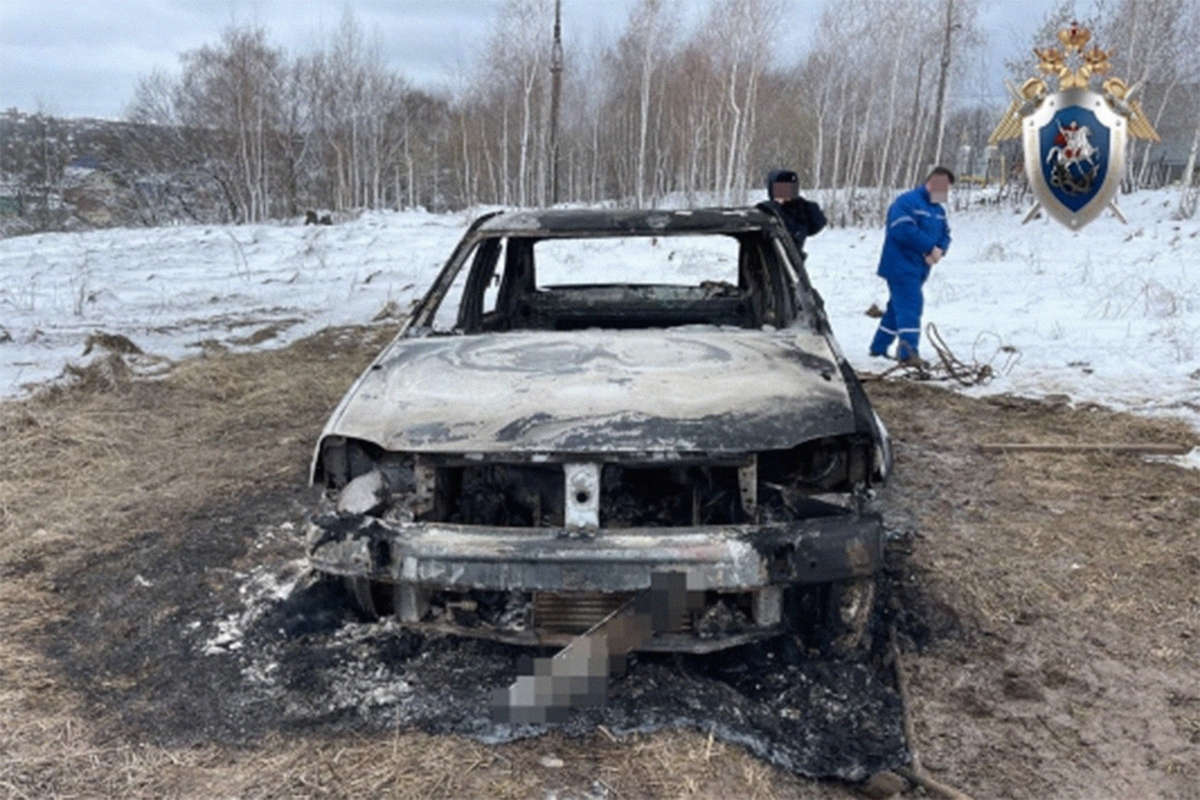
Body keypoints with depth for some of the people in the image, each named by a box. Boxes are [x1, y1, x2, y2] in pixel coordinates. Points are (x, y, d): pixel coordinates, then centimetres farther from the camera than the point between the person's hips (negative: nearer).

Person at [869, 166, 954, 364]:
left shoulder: (938, 210, 17)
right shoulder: (907, 202, -13)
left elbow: (945, 235, 16)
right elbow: (904, 231, -25)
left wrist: (940, 250, -8)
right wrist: (931, 248, -19)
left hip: (918, 268, 9)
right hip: (901, 266, -9)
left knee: (897, 307, 14)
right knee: (910, 307, -16)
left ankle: (879, 348, 25)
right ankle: (908, 353, -19)